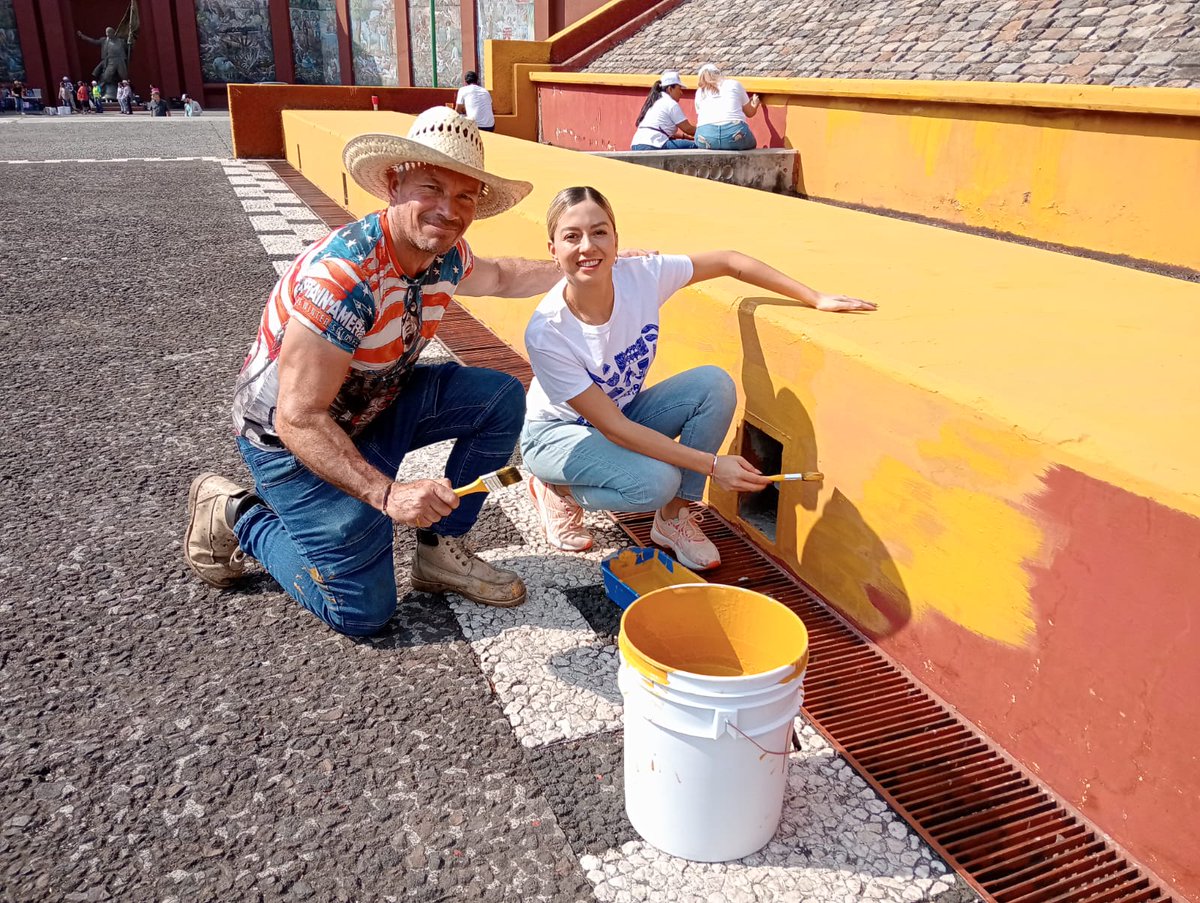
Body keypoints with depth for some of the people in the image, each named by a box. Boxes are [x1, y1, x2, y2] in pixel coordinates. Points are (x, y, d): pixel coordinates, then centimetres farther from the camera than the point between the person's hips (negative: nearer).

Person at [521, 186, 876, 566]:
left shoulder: (640, 276, -21)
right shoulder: (546, 332, -31)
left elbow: (727, 262, -7)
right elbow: (613, 428, -29)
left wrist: (816, 299, -11)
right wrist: (712, 464, -32)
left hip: (625, 412, 5)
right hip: (557, 432, -5)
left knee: (715, 384, -20)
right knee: (655, 481, -33)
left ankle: (673, 517, -6)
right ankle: (558, 491, -2)